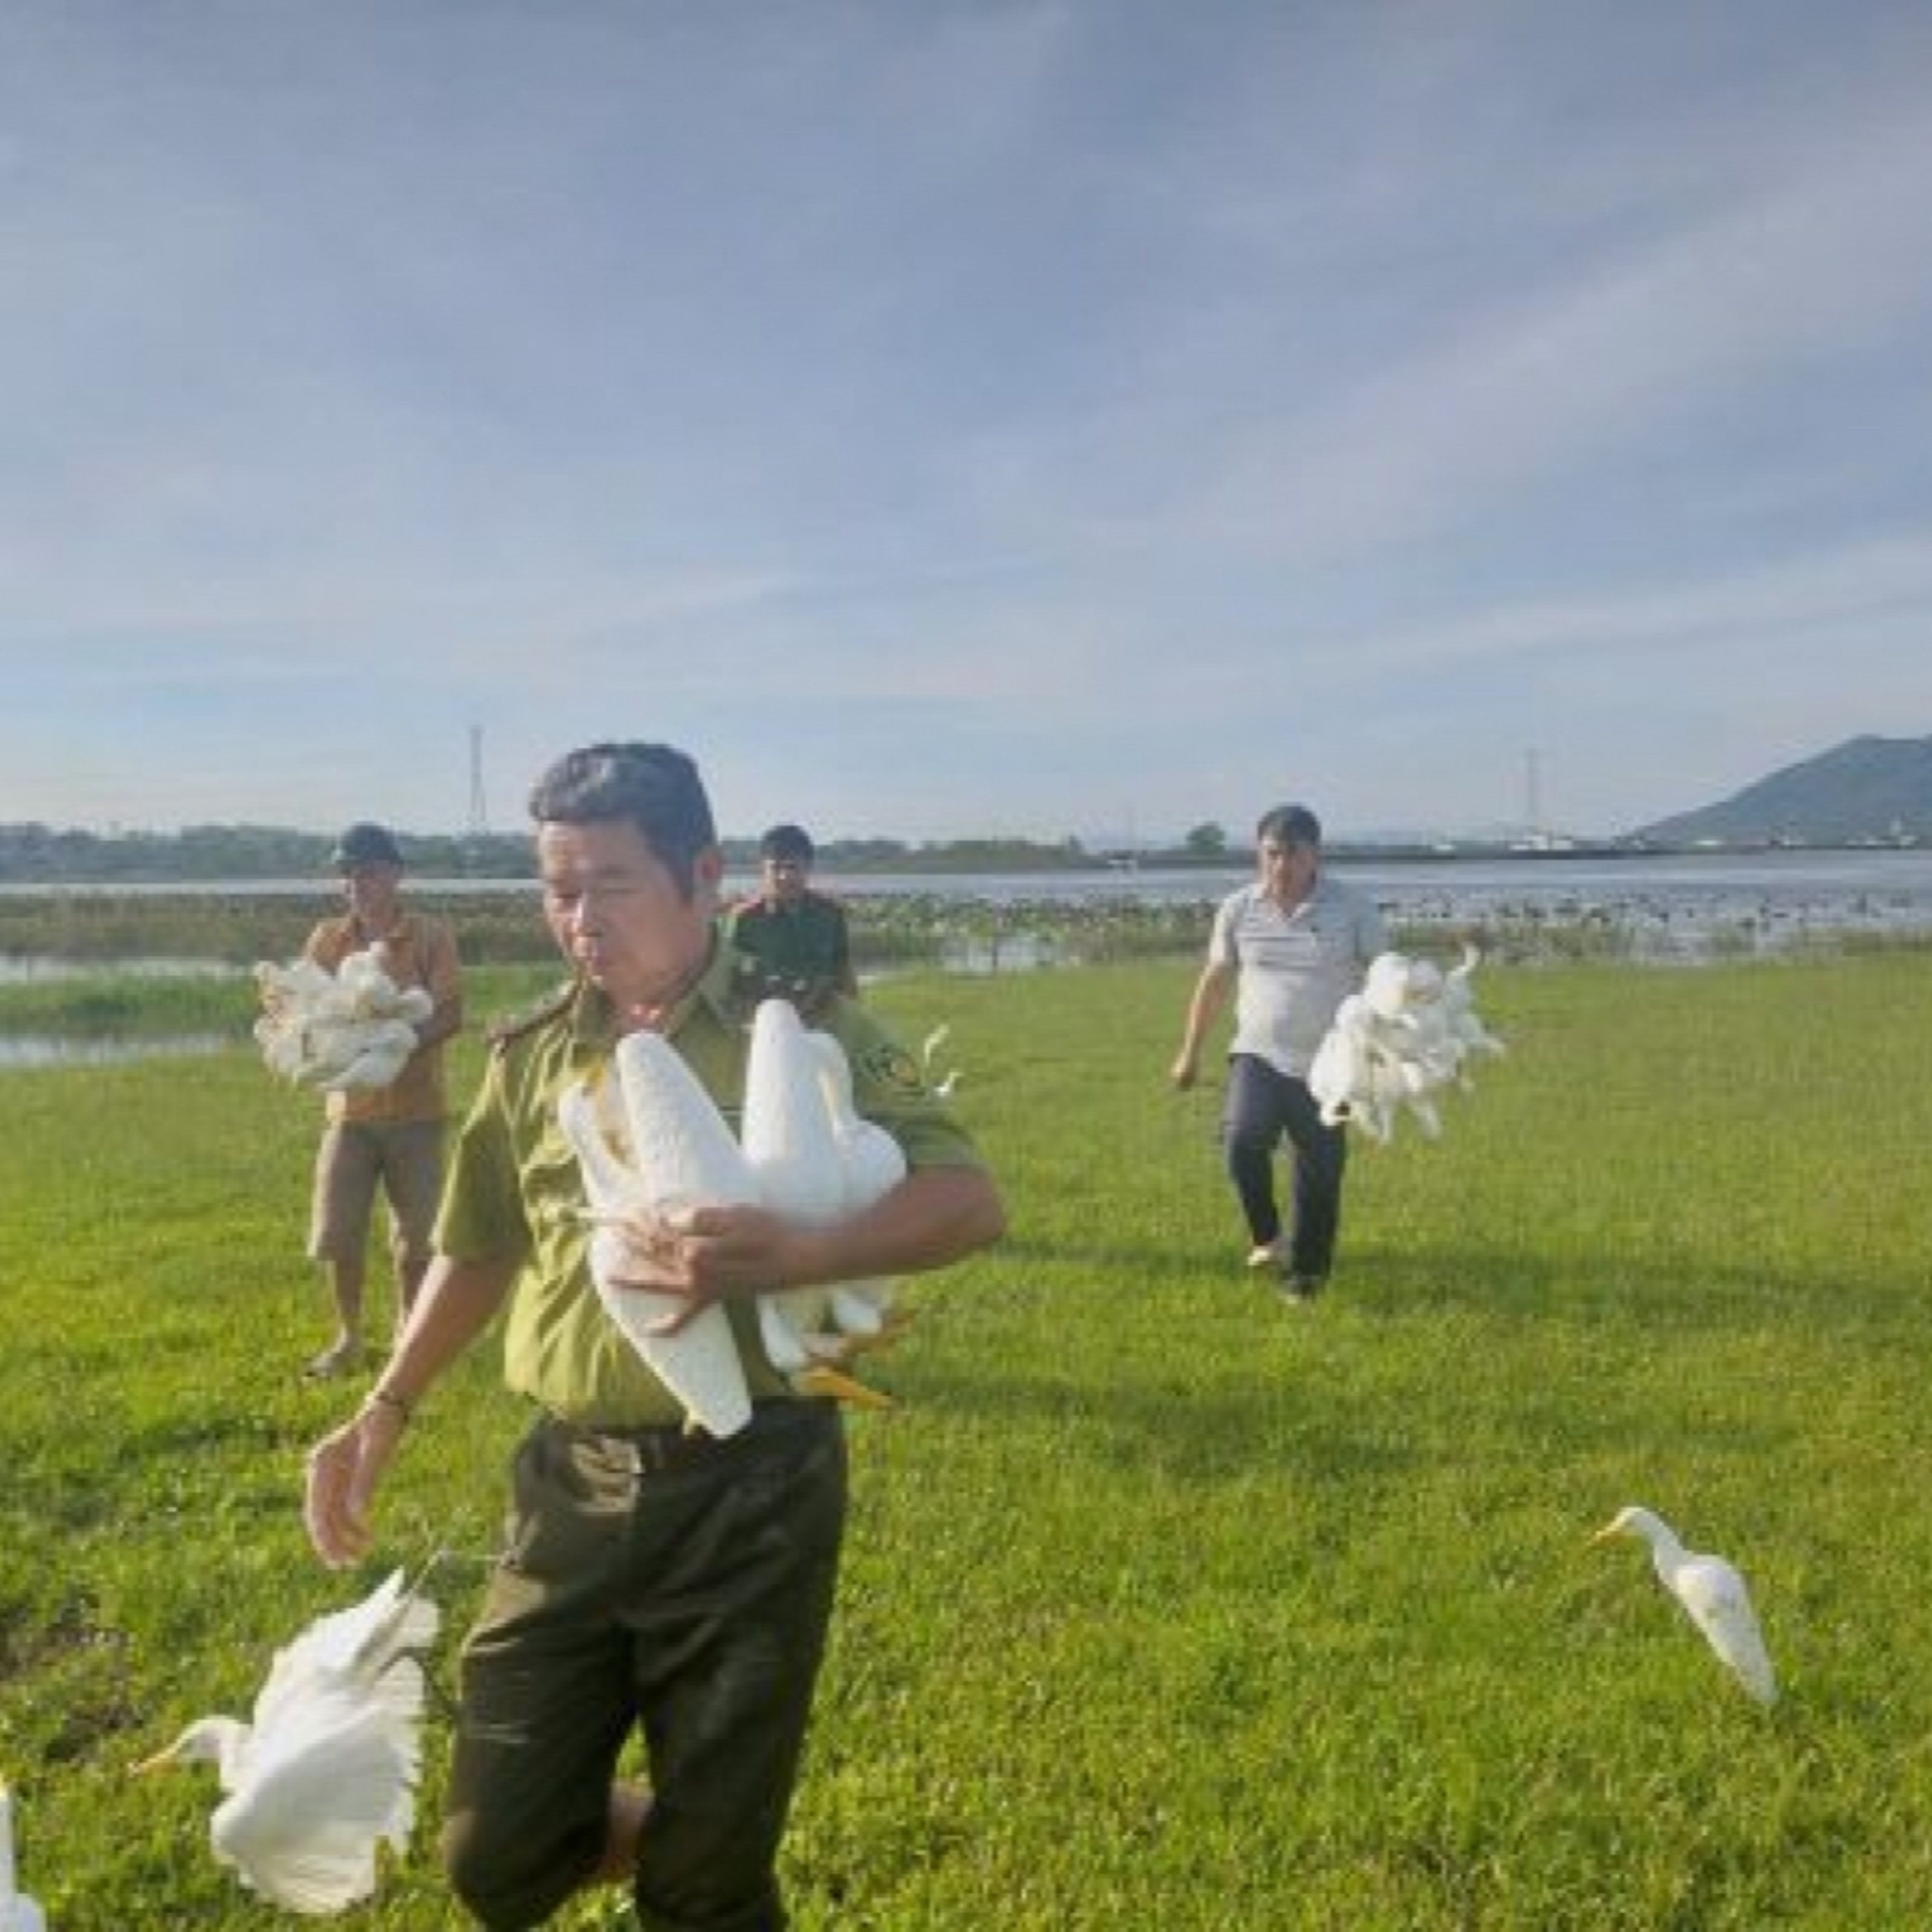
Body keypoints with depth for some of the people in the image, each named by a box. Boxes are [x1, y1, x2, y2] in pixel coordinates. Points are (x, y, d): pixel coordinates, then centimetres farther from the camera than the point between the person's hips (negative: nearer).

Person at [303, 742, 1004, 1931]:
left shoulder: (799, 1028, -9)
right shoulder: (533, 1056, 5)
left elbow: (972, 1201, -16)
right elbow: (480, 1249, 18)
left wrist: (789, 1255, -31)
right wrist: (386, 1412, 11)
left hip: (750, 1490, -4)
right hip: (570, 1487, 4)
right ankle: (672, 1829, 41)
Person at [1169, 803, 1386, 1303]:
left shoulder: (1352, 908, -6)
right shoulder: (1238, 909, 1)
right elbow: (1215, 981, 11)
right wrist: (1190, 1053, 15)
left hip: (1327, 1067, -1)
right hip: (1258, 1055, 1)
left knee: (1320, 1174, 4)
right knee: (1243, 1141, -23)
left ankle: (1308, 1271, 23)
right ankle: (1268, 1238, 1)